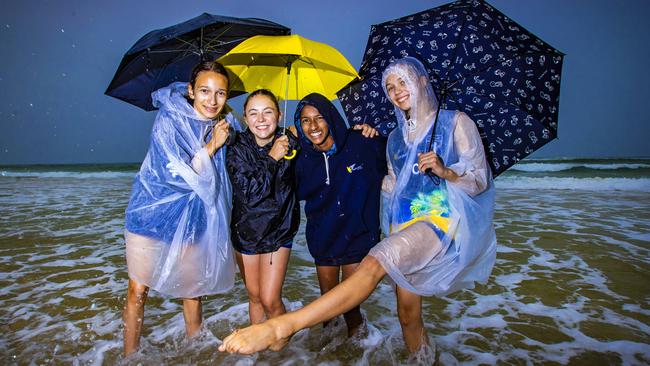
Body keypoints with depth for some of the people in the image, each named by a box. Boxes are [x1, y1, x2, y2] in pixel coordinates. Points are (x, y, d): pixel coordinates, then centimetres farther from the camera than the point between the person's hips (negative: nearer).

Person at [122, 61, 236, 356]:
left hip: (188, 221, 5)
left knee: (193, 288, 14)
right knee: (138, 290, 6)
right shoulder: (169, 120, -17)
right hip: (151, 215, -4)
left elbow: (219, 181, 12)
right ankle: (130, 356, 25)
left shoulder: (219, 129, 0)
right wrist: (211, 147, -20)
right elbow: (177, 175, -24)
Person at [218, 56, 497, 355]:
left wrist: (445, 171, -18)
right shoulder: (395, 137, 21)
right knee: (407, 312, 3)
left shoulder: (455, 123, 5)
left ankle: (282, 326, -38)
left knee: (375, 263, -30)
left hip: (443, 218, -6)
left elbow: (480, 181, -1)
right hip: (404, 223, 7)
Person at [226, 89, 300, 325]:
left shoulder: (290, 142, -10)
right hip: (246, 229, 1)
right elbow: (249, 193, -22)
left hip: (279, 230, -1)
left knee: (270, 300, -5)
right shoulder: (237, 148, -12)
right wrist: (271, 159, -24)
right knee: (254, 297, 16)